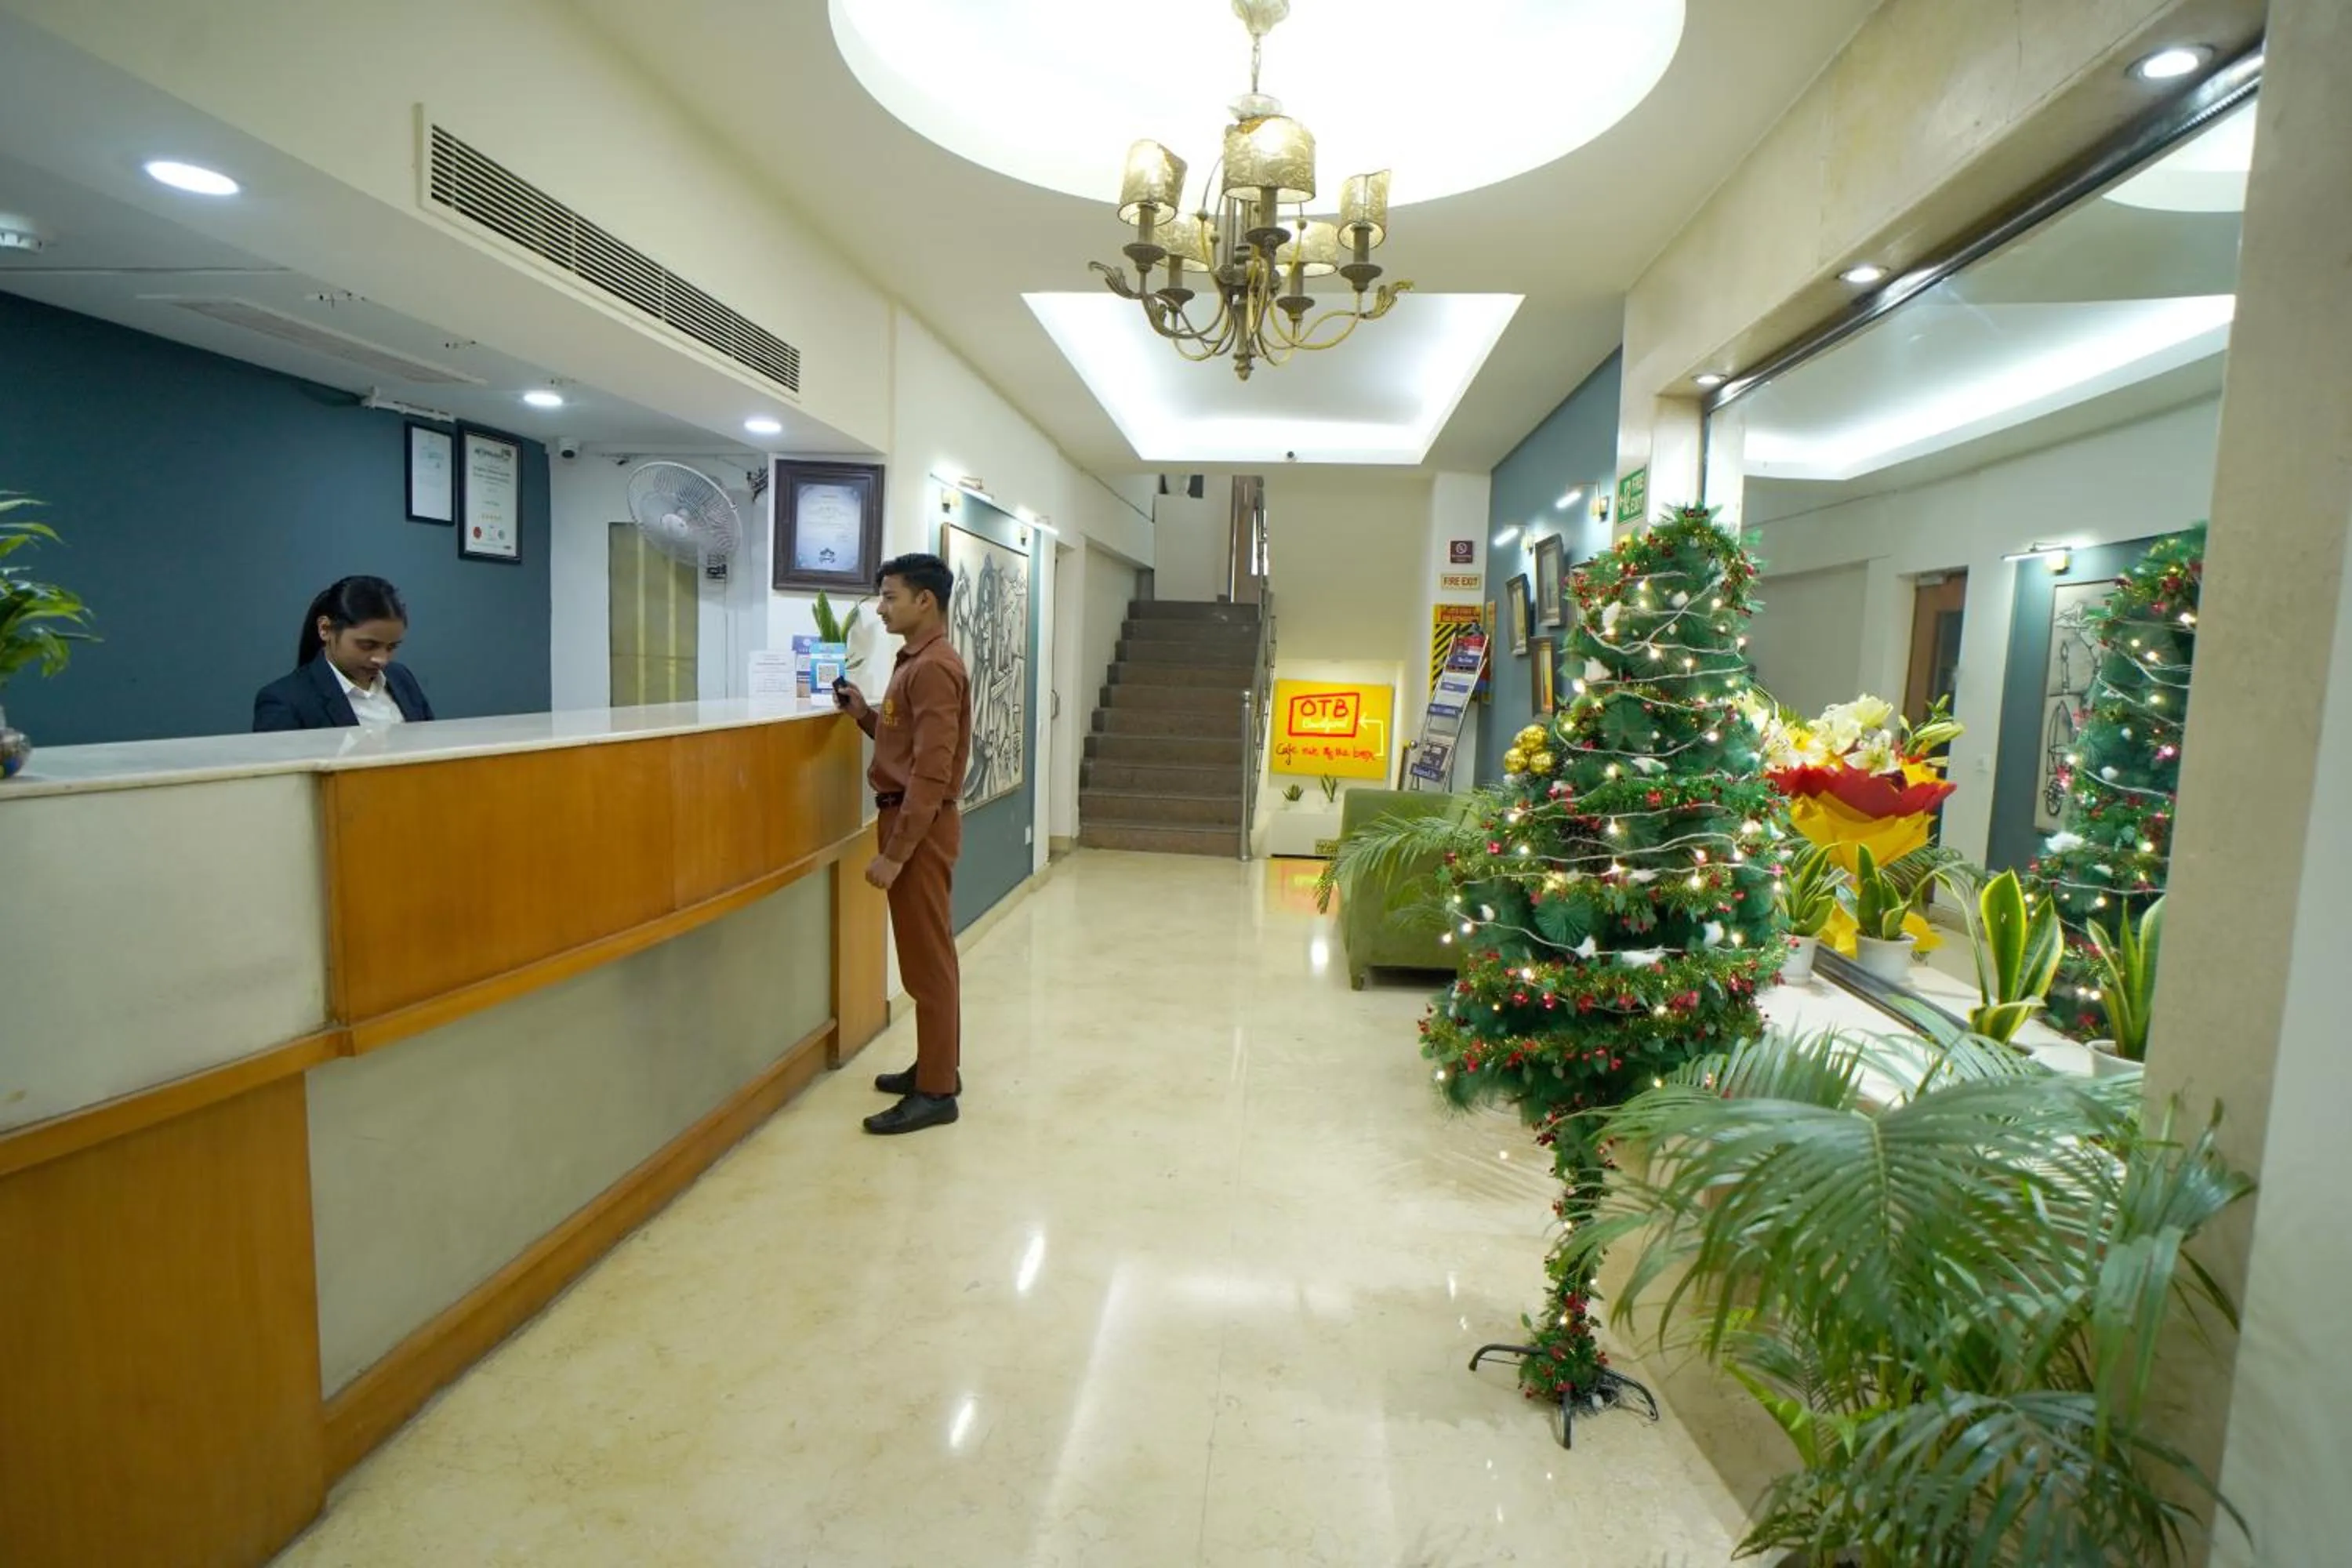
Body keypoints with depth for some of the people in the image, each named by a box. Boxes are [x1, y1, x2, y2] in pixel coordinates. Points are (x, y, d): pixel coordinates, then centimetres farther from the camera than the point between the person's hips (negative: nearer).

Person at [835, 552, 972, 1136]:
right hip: (911, 819, 10)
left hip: (921, 826, -10)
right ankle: (936, 1067, 29)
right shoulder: (916, 663, 14)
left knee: (927, 960, -3)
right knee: (926, 955, 17)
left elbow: (931, 774, -23)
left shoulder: (935, 668, -18)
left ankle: (936, 1091, 7)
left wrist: (893, 853, -23)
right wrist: (866, 715, 6)